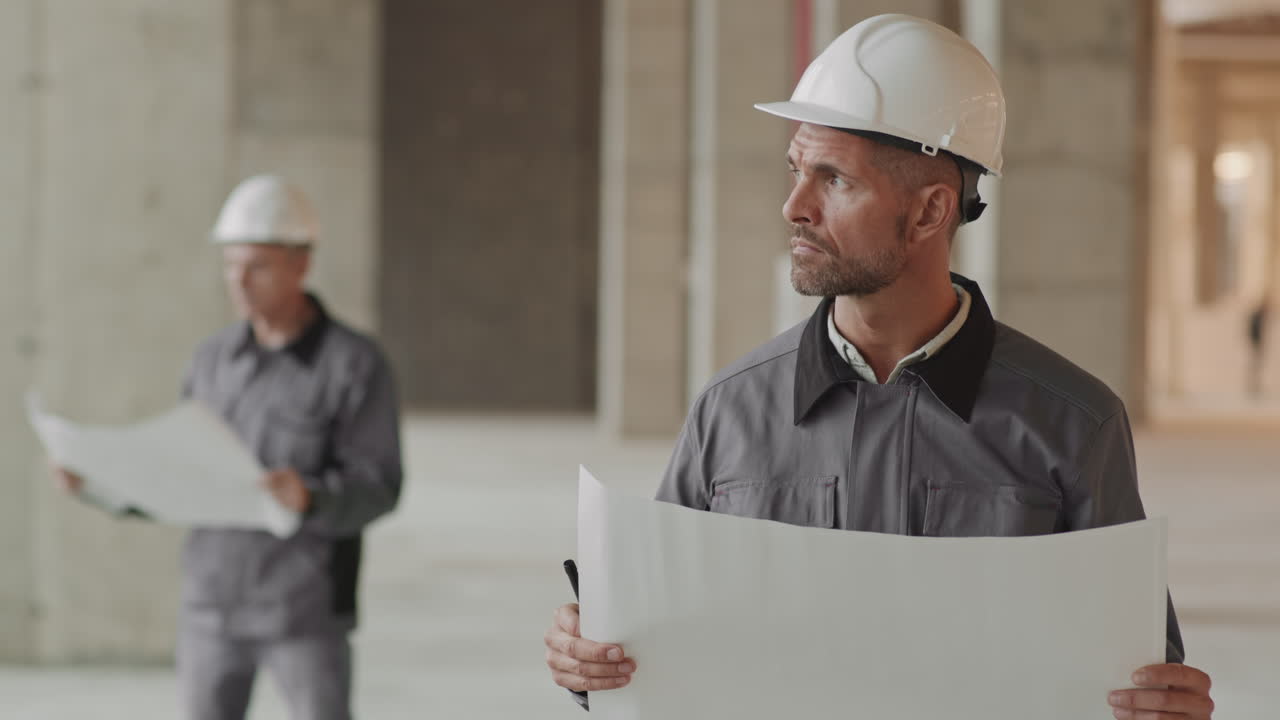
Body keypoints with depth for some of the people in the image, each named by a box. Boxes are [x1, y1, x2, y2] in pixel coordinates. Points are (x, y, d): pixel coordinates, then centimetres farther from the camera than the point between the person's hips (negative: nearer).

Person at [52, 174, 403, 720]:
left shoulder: (354, 363, -8)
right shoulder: (213, 361, 8)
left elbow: (377, 487, -14)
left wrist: (308, 497, -34)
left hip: (303, 610, -5)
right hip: (211, 605, 5)